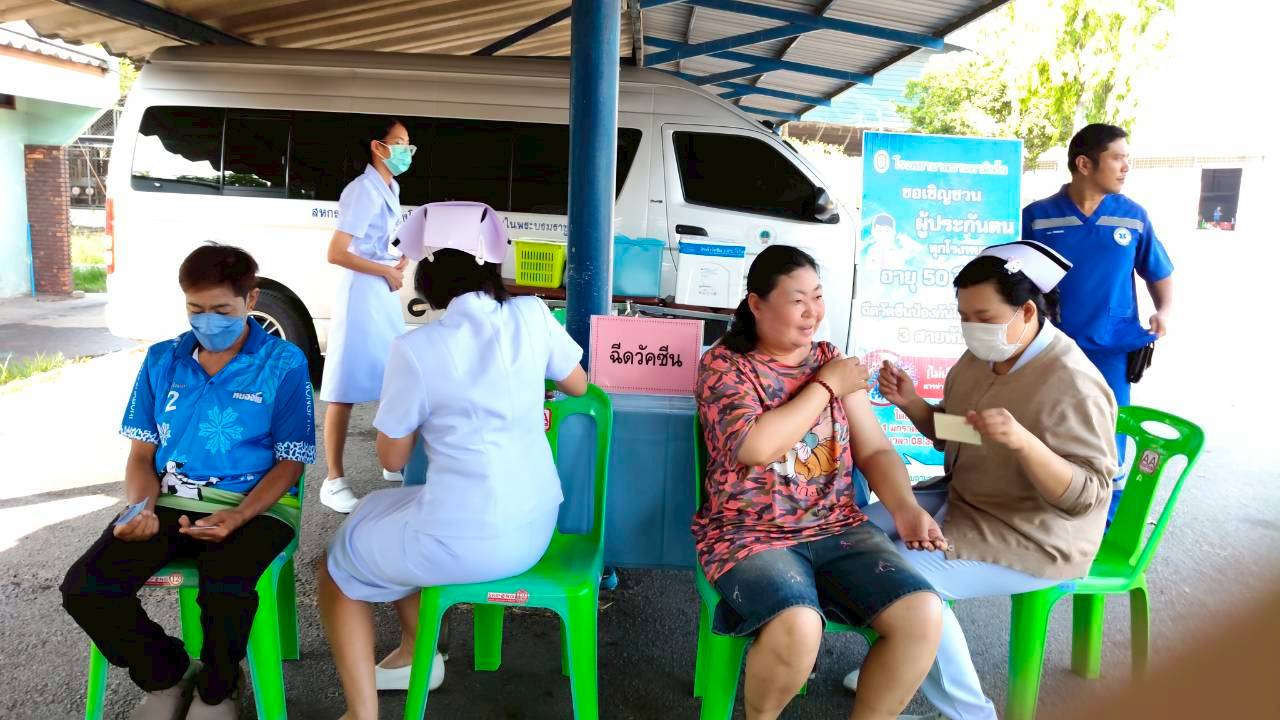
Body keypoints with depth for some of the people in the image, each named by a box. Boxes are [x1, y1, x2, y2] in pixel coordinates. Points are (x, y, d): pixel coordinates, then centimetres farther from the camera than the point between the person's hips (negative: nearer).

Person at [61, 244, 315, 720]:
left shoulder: (284, 364, -4)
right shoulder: (162, 360, 9)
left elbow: (289, 462, -4)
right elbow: (142, 451, 12)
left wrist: (237, 517, -19)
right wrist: (144, 507, -9)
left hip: (253, 505, -4)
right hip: (169, 500, 5)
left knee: (226, 594, -34)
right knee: (84, 589, -18)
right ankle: (165, 675, 12)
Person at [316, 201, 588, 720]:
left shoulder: (416, 349, -16)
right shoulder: (532, 315, -5)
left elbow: (392, 458, -3)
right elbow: (577, 385, 14)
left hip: (465, 542, -6)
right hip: (535, 528, 6)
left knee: (338, 568, 23)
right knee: (378, 519, 33)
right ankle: (416, 652, 42)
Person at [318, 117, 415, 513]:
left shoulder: (391, 188, 13)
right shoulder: (363, 189, -15)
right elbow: (335, 253, -21)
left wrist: (398, 261, 6)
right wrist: (387, 272, -14)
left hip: (386, 293, 10)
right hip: (361, 292, -9)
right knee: (346, 390, -5)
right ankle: (334, 481, 3)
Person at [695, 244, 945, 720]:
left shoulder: (832, 361, 11)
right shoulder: (722, 364, -4)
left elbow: (874, 449, 10)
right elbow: (755, 446, -21)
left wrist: (905, 508, -10)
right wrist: (826, 387, -10)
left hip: (837, 528, 5)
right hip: (749, 533, -5)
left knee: (923, 615, -18)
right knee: (798, 627, -32)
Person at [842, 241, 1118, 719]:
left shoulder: (1073, 384, -25)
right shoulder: (980, 357, 0)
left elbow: (1086, 495, -26)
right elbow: (950, 435, 14)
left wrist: (1021, 441, -42)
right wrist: (910, 403, -6)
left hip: (1033, 538, -9)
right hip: (964, 501, 9)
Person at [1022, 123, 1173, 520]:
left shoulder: (1134, 217, 2)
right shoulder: (1036, 216, -3)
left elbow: (1159, 274, 12)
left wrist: (1164, 311, -6)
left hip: (1110, 352, 1)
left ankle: (1109, 526, 23)